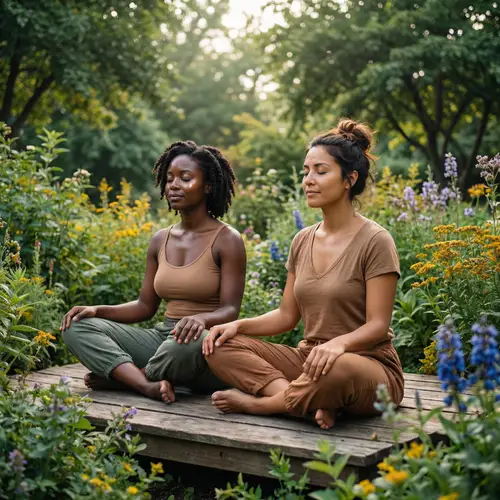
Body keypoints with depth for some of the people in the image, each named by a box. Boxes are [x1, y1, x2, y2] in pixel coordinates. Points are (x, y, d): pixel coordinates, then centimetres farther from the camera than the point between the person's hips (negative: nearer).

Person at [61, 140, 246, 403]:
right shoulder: (160, 240, 11)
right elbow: (145, 306, 13)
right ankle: (148, 385, -31)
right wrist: (97, 310, -3)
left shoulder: (227, 240, -6)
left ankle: (120, 377, -14)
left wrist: (201, 319, -35)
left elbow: (230, 311, -12)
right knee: (77, 327, -10)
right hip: (162, 337, 6)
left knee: (189, 343, -42)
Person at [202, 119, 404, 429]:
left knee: (336, 369, -42)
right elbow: (287, 316, 12)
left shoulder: (375, 241, -10)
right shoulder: (303, 241, 10)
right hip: (308, 359, 6)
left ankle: (256, 403, -15)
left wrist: (339, 343, -35)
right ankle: (314, 402, -24)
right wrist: (238, 325, -5)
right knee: (221, 346, -11)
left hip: (368, 366, -6)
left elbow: (377, 326, -15)